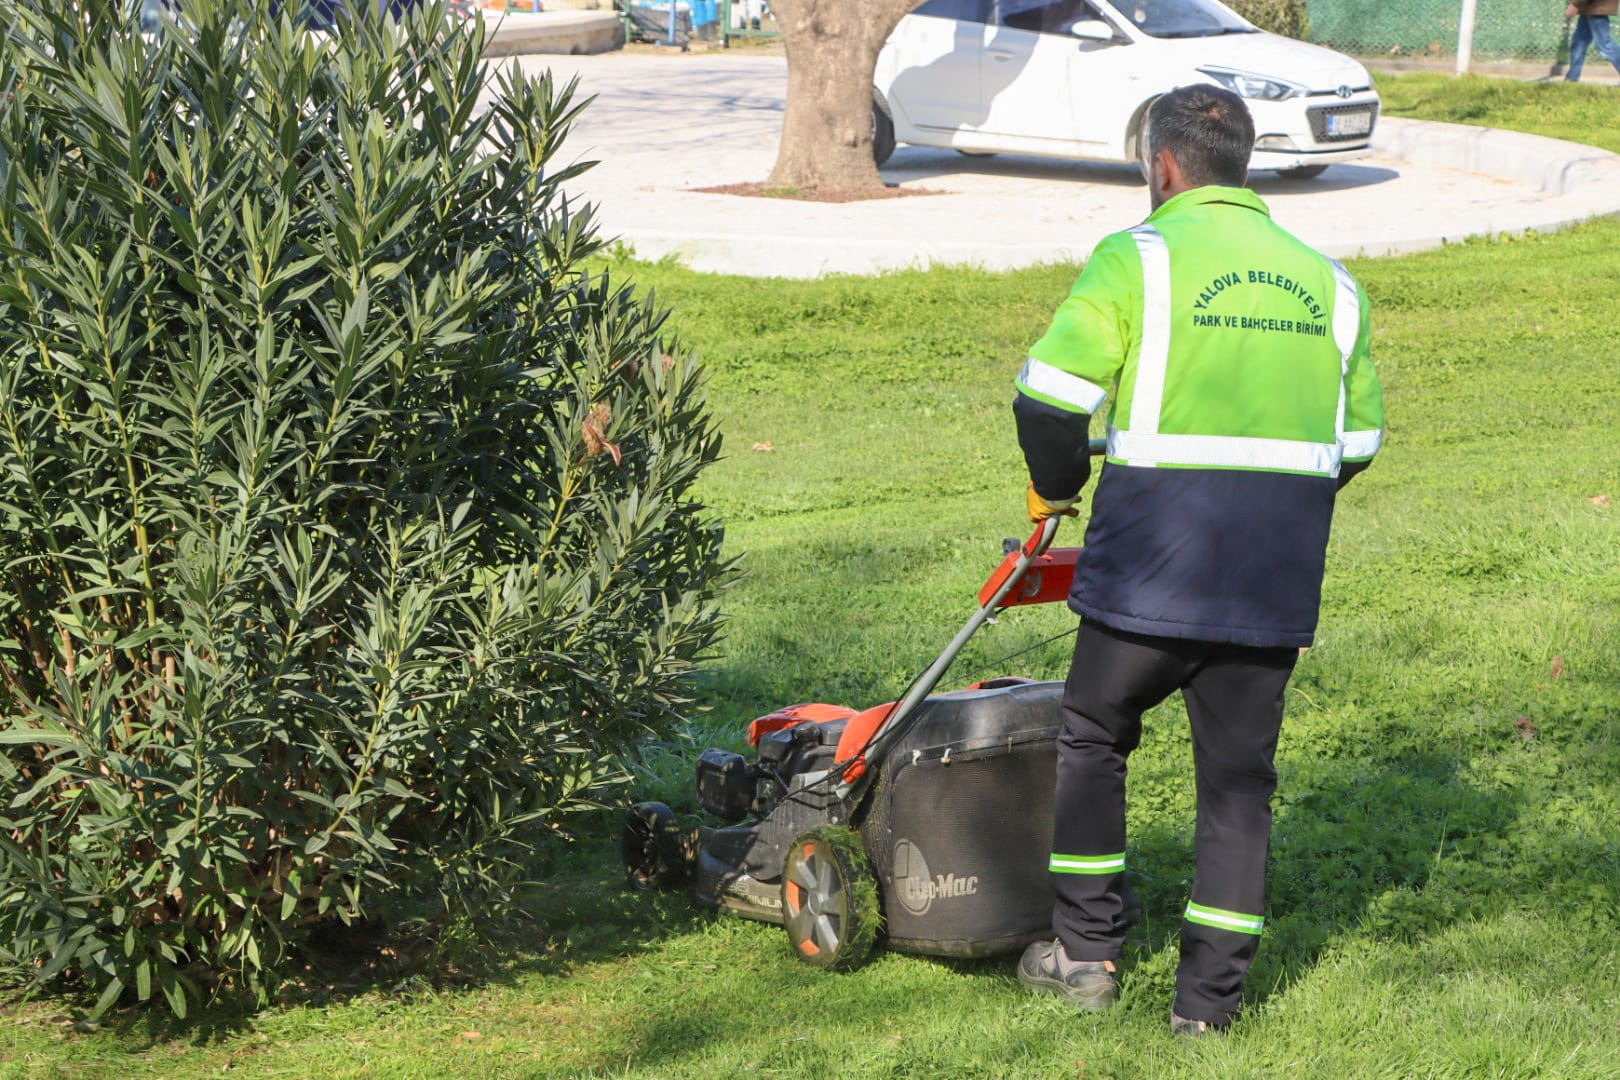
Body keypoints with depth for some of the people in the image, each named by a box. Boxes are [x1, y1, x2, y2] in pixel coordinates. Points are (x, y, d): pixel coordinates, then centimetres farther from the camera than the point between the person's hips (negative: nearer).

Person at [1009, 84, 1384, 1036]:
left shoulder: (1138, 260, -5)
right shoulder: (1325, 281, 11)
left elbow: (1049, 397, -10)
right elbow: (1357, 442, 16)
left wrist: (1054, 489, 9)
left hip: (1154, 565, -4)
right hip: (1277, 585, 4)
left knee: (1093, 742, 17)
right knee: (1238, 776, 12)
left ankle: (1088, 950, 20)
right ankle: (1211, 993, 14)